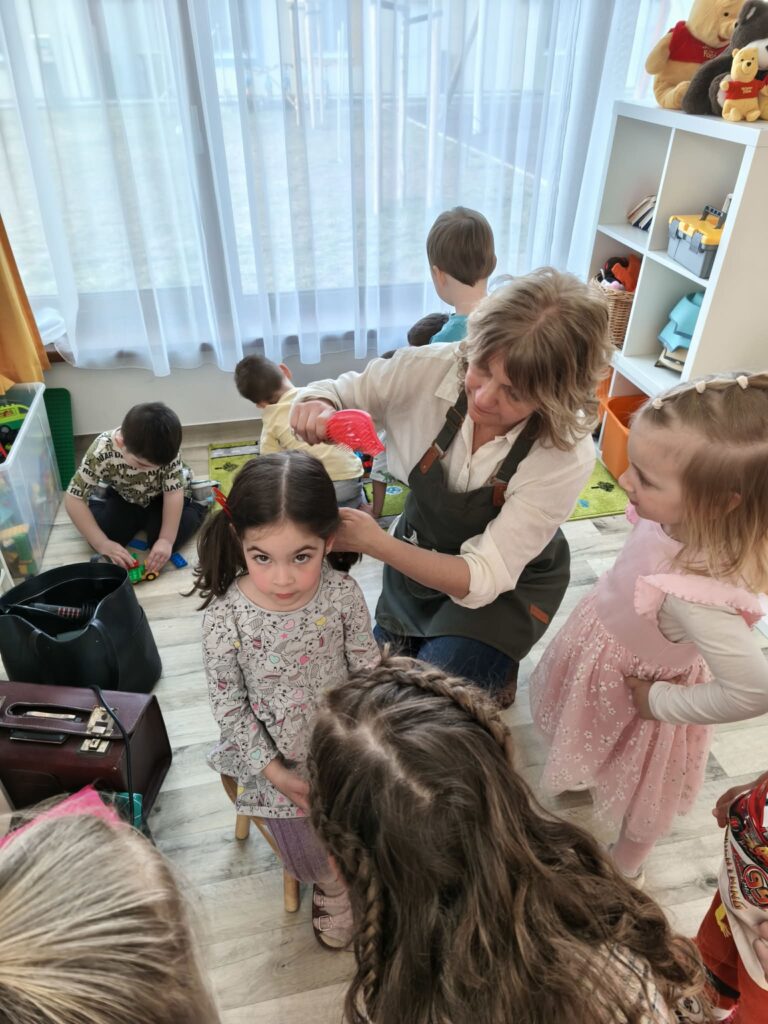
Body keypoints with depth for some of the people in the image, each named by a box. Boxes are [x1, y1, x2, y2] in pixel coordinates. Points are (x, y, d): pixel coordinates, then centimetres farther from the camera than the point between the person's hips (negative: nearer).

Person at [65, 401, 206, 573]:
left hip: (161, 498, -2)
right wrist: (102, 544, -35)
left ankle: (195, 507, 4)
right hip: (125, 499, 2)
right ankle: (97, 503, 13)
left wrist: (166, 539, -37)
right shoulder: (101, 452, -34)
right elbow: (73, 499, -29)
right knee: (99, 530, -20)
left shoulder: (167, 450, -33)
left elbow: (173, 492, -27)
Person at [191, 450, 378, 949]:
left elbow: (367, 669, -8)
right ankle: (333, 888, 41)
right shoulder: (226, 616, -26)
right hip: (275, 752, -1)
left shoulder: (343, 593, -22)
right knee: (307, 851, 3)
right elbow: (227, 703, -14)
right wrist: (275, 772, -13)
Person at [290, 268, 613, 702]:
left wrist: (377, 544, -45)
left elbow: (485, 577, -32)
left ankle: (495, 666, 19)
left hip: (510, 584, -3)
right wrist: (316, 407, -37)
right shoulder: (434, 369, -29)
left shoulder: (567, 458, -35)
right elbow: (338, 392, -12)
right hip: (421, 556, 4)